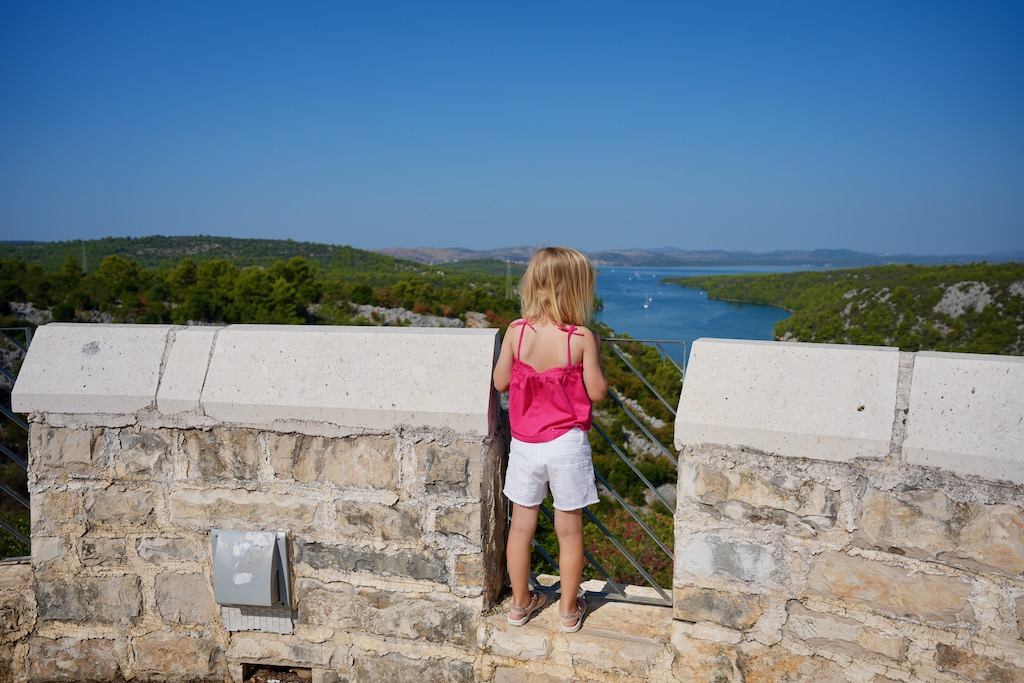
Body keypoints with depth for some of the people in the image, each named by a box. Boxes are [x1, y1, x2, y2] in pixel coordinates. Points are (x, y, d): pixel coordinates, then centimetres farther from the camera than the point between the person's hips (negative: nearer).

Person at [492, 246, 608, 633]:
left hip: (524, 444, 3)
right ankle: (569, 610, 25)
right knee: (569, 530, 12)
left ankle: (520, 603, 31)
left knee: (521, 524, 16)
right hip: (566, 445, -3)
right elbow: (597, 392, -9)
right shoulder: (581, 338, -16)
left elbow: (500, 382, 1)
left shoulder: (516, 332, -8)